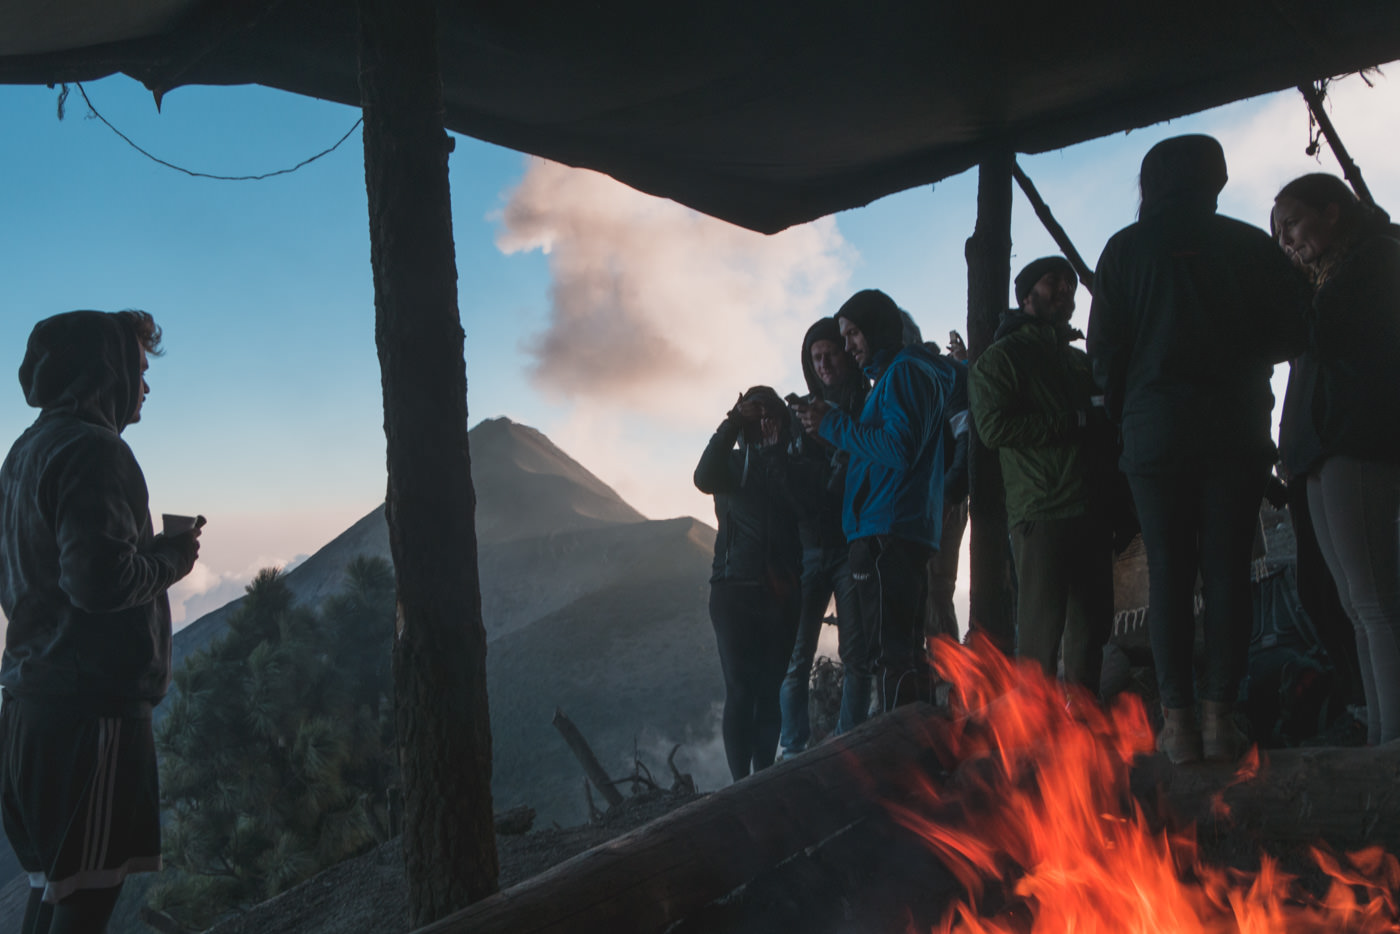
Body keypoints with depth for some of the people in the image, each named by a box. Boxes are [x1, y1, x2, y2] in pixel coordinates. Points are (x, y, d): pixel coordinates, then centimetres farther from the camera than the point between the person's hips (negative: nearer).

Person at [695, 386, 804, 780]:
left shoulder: (790, 466, 13)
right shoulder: (733, 463, 11)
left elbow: (798, 502, -8)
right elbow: (705, 477, -13)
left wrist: (775, 450, -9)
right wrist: (733, 422, -13)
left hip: (781, 593, 2)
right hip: (735, 589, -1)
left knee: (770, 691, 0)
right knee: (740, 691, -8)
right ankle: (741, 784, -7)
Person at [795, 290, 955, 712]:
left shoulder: (905, 372, -6)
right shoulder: (904, 373, 25)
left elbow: (899, 449, -19)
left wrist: (833, 424, -10)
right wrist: (829, 427, 14)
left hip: (887, 532, -11)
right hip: (907, 532, 11)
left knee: (893, 654, -14)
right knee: (907, 653, 13)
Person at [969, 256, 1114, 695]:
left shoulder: (1082, 362, 27)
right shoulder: (1003, 356, 5)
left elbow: (1106, 426, 27)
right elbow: (994, 425, -10)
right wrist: (1073, 423, -11)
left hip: (1093, 514, 7)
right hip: (1042, 515, -7)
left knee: (1090, 633, 6)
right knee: (1040, 639, -10)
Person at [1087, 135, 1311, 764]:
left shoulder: (1127, 248, 3)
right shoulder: (1250, 244, 5)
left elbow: (1104, 347, 0)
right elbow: (1291, 333, 6)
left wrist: (1123, 411, 13)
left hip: (1157, 428, -1)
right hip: (1238, 428, 1)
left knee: (1169, 573, 2)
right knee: (1228, 570, 3)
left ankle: (1178, 719, -1)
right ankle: (1219, 714, 0)